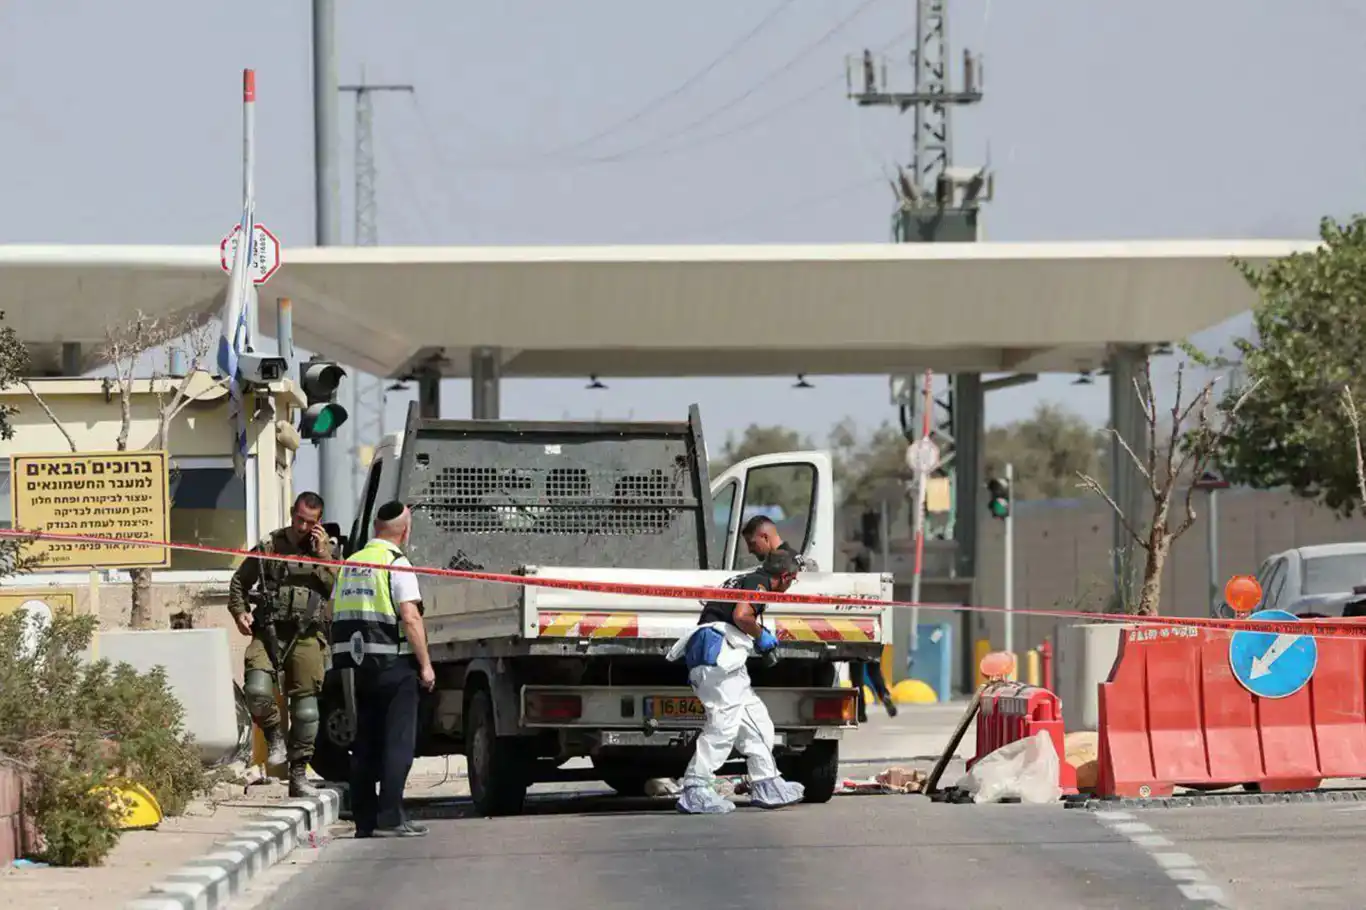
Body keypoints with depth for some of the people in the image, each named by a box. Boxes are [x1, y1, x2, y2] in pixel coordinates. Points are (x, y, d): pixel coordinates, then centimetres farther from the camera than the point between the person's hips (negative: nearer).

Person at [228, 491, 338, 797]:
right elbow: (239, 581, 17)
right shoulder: (270, 547, 8)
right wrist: (239, 612, 2)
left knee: (305, 705, 3)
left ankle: (298, 774, 12)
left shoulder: (327, 549, 10)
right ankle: (274, 736, 4)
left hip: (306, 637, 1)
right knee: (257, 689, -25)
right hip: (268, 633, -1)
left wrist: (323, 557, -9)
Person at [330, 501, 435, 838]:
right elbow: (410, 617, -16)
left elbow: (334, 614, 16)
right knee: (398, 741, -5)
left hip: (356, 662, 7)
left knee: (364, 743, 11)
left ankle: (364, 818, 11)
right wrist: (425, 664, -12)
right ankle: (390, 818, -10)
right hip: (392, 662, -7)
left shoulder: (350, 564, 13)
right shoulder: (396, 565, -10)